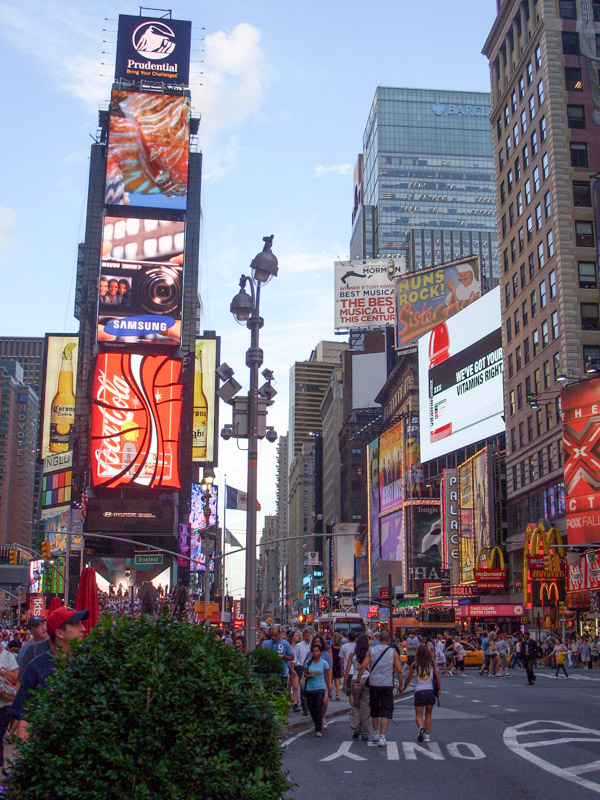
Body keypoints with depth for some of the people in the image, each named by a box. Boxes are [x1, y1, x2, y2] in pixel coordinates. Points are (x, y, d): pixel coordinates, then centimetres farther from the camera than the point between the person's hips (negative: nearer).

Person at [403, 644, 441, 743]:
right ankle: (427, 735, 13)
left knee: (419, 714, 5)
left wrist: (403, 688, 18)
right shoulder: (432, 664, 1)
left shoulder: (414, 665, -1)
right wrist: (439, 689, 10)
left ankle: (421, 727, -24)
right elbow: (437, 677, -1)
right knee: (429, 714, 17)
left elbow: (408, 679, 5)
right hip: (431, 690, 2)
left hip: (419, 691, -2)